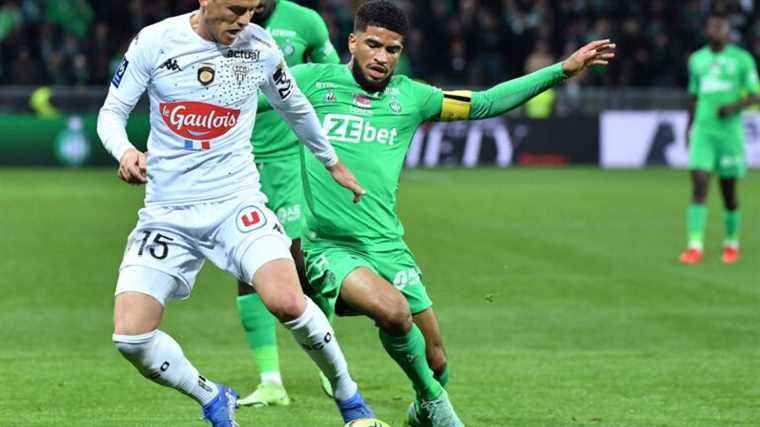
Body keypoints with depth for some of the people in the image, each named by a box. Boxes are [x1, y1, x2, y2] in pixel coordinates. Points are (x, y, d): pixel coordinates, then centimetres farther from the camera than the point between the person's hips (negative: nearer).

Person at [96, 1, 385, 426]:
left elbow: (296, 109, 17)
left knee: (287, 302, -26)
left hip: (236, 201, -1)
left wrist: (333, 163, 32)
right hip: (166, 211, 1)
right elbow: (111, 112, 2)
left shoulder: (260, 47, -1)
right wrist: (124, 151, -21)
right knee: (131, 338, -12)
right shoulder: (155, 42, -5)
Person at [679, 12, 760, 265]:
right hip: (702, 130, 2)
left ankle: (732, 243, 22)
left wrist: (734, 106, -17)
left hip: (730, 130, -2)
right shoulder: (697, 59, 13)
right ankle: (695, 246, -16)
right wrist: (688, 128, 22)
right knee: (699, 184, -11)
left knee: (729, 189, 5)